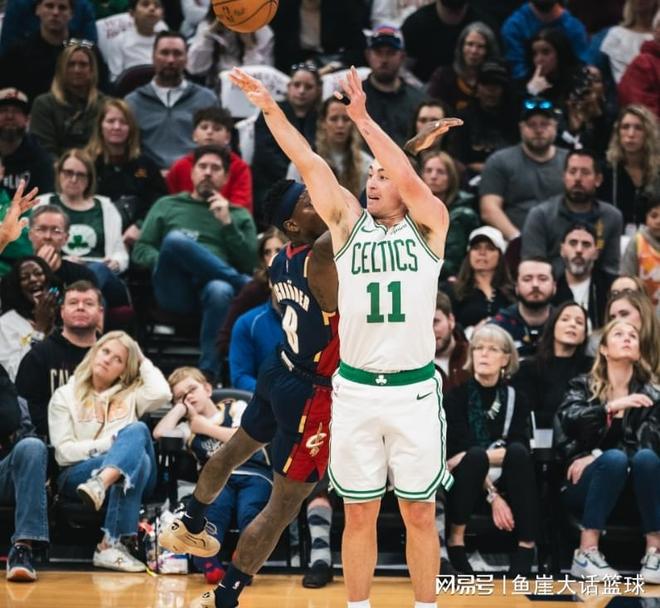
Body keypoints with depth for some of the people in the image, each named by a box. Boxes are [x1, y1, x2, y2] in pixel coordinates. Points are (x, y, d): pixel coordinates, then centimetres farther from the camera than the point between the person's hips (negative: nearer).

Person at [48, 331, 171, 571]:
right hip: (77, 475, -2)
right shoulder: (64, 396, 14)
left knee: (137, 430, -31)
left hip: (131, 476, 2)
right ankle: (110, 545, -50)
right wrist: (110, 443, -9)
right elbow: (64, 452, 2)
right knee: (135, 453, -32)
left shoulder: (130, 395, 21)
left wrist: (143, 362, 11)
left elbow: (162, 394, -4)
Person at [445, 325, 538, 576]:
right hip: (466, 480, -2)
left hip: (502, 480, 3)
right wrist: (492, 496, -23)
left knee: (518, 452, -29)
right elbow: (460, 449, -13)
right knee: (476, 456, -34)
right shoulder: (458, 394, -4)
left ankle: (527, 544, -31)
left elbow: (521, 450, -7)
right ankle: (456, 539, -28)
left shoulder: (515, 398, 5)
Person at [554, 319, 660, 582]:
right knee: (614, 458, -33)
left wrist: (595, 456, -17)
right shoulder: (583, 386, 4)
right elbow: (569, 420, -16)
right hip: (587, 484, -1)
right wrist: (611, 407, -29)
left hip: (632, 489, 1)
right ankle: (586, 554, -36)